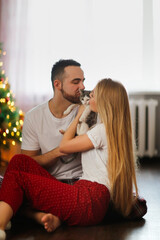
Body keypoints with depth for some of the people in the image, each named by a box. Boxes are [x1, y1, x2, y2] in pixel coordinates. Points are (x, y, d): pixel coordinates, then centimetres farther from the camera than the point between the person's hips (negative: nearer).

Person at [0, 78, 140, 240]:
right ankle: (55, 217, -17)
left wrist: (79, 116, 9)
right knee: (20, 161, -3)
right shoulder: (115, 130, 21)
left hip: (89, 203, -10)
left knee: (16, 177, -11)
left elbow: (63, 146, -1)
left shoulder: (103, 130, -9)